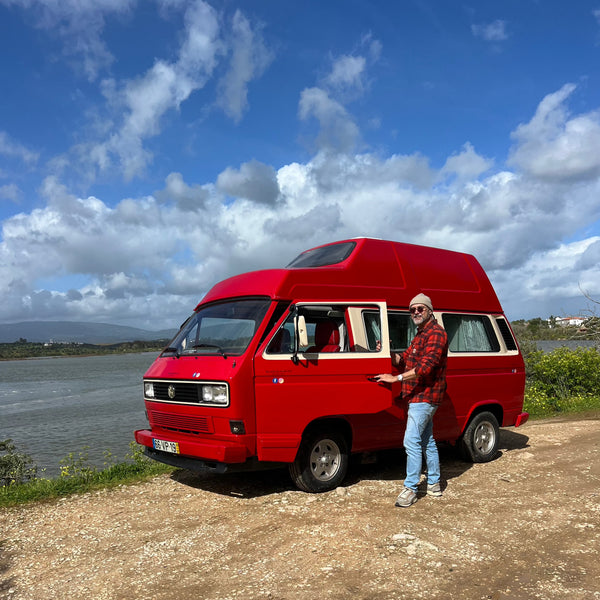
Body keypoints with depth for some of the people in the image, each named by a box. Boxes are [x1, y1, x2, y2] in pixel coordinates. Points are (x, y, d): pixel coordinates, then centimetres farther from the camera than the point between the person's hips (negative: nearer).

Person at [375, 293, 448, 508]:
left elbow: (426, 366, -25)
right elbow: (404, 360, 16)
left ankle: (410, 488, -5)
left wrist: (396, 378, -25)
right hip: (420, 397, 11)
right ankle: (434, 484, 26)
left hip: (424, 397, -11)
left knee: (412, 441, -11)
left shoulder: (436, 333, -14)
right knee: (427, 441, 16)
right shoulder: (420, 335, 20)